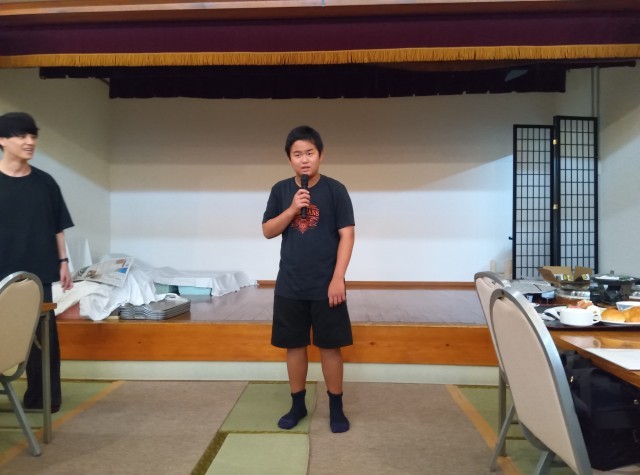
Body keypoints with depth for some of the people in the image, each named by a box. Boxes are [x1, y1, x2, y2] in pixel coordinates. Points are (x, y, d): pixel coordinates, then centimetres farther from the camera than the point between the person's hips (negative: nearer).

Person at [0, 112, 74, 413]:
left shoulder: (45, 182, 5)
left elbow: (57, 228, 9)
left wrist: (63, 262, 4)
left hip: (39, 272, 2)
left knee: (43, 335, 6)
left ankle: (42, 396, 18)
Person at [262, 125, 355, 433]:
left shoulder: (335, 190, -5)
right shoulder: (281, 190, 5)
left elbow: (347, 235, -7)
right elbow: (268, 232, 4)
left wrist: (338, 278, -13)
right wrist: (292, 210, -13)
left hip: (325, 285, -3)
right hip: (289, 286, 3)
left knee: (330, 347, 6)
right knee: (294, 346, 12)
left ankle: (336, 407, 22)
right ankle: (297, 405, 29)